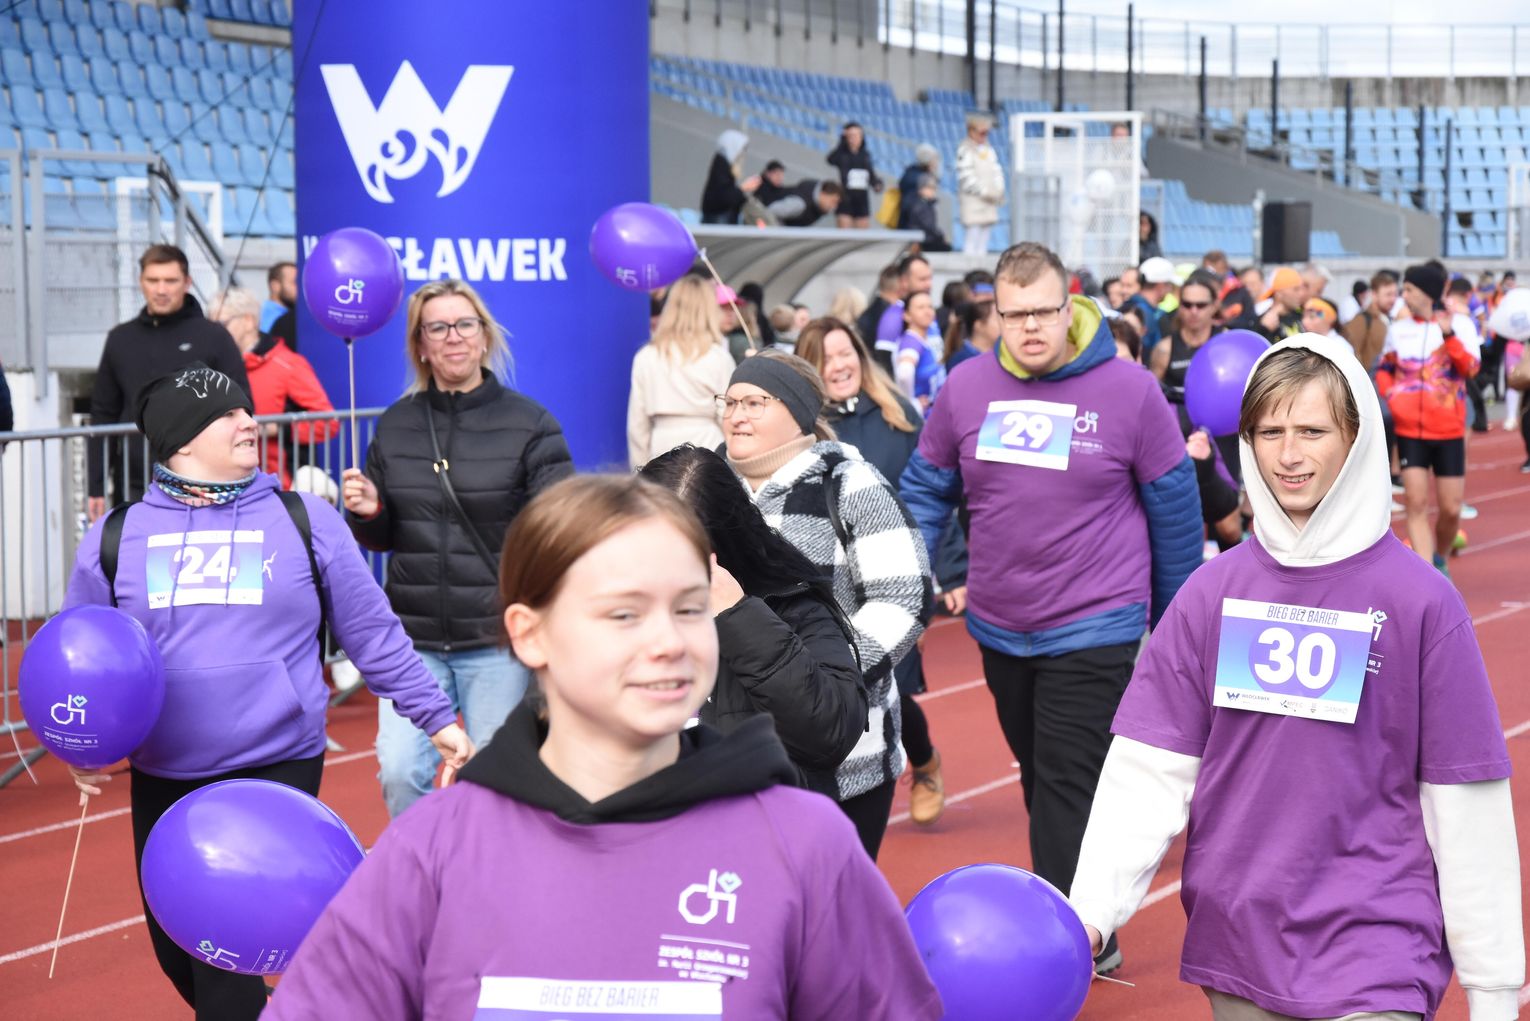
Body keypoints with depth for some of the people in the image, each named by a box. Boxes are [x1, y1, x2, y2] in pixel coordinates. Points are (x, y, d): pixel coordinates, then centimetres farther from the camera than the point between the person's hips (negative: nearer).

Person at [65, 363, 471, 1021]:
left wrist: (437, 718, 4)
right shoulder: (115, 537, 5)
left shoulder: (307, 522, 4)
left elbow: (375, 636, 7)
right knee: (177, 952, 13)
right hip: (162, 781, 3)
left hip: (279, 770, -3)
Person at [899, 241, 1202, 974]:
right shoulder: (965, 387, -2)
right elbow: (926, 491, 10)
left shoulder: (1130, 390, -10)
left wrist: (1177, 621, 5)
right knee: (1042, 785, 17)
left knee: (1069, 794, -7)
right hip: (998, 631, 5)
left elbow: (1173, 509, -1)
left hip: (1095, 633, -5)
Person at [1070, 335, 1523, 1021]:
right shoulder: (1212, 592, 1)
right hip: (1235, 948, 3)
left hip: (1375, 960, -3)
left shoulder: (1420, 601, -7)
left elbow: (1465, 802, -6)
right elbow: (1149, 766, -2)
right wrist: (1091, 908, -14)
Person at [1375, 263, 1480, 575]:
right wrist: (1390, 394, -1)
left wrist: (1449, 335, -30)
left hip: (1449, 431, -1)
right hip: (1410, 430, 1)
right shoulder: (1398, 329, 6)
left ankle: (1439, 558, 29)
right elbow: (1384, 369, 18)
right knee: (1417, 503, -8)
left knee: (1451, 509, 2)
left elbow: (1470, 367, -17)